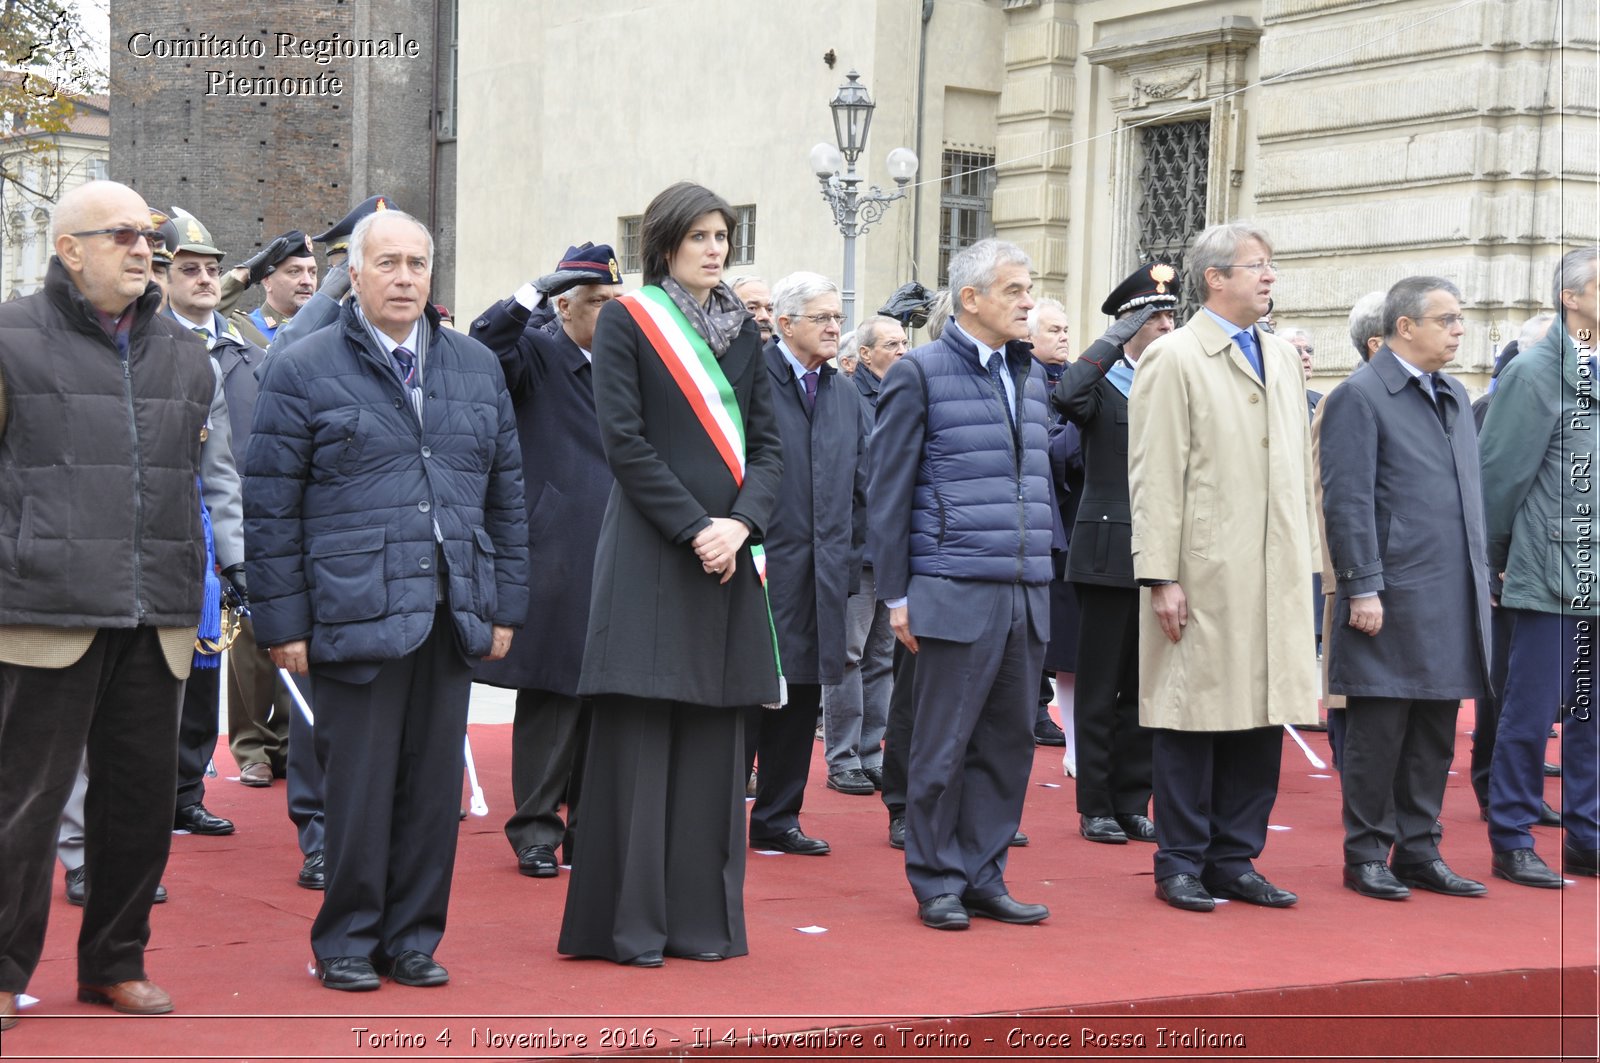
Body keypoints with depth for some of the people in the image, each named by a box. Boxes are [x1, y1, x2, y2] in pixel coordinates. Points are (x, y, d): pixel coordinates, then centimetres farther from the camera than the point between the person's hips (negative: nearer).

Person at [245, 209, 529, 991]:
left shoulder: (477, 368, 14)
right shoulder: (303, 371, 1)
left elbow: (506, 494, 16)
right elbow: (271, 508, -1)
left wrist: (505, 603, 11)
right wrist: (283, 623, -5)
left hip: (453, 615, 4)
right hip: (354, 616, -4)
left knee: (435, 785, 8)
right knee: (359, 785, 1)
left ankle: (413, 937, 20)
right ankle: (346, 940, 15)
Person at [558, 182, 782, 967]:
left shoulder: (743, 330, 14)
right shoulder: (626, 320, -1)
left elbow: (767, 440, 10)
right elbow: (624, 439, -8)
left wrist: (741, 523, -8)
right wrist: (694, 529, -14)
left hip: (727, 551, 5)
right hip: (650, 550, -5)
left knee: (714, 738, 6)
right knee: (640, 733, -5)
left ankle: (701, 914, 12)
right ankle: (628, 921, 2)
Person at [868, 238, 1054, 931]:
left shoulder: (1030, 377, 16)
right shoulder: (919, 373, -3)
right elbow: (888, 492, -4)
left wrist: (1041, 574, 14)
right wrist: (895, 595, -7)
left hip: (1026, 599, 6)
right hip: (956, 596, -6)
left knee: (1008, 743, 8)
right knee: (942, 746, 0)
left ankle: (983, 878, 17)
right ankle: (936, 883, 11)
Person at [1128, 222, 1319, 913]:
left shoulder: (1284, 359, 17)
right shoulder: (1174, 358, -3)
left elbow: (1302, 468, 19)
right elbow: (1154, 477, -8)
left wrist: (1304, 561, 12)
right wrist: (1160, 577, -13)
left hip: (1276, 578, 6)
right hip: (1205, 573, -6)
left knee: (1263, 715, 7)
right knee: (1194, 713, 0)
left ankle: (1236, 859, 17)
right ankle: (1181, 864, 10)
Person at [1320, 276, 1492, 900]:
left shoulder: (1454, 397, 17)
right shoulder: (1359, 397, -7)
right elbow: (1347, 502, -12)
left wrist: (1481, 578, 15)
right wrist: (1363, 589, -16)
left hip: (1454, 601, 7)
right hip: (1394, 601, -7)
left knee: (1435, 737, 11)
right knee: (1378, 734, 0)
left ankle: (1419, 853, 19)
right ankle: (1367, 855, 10)